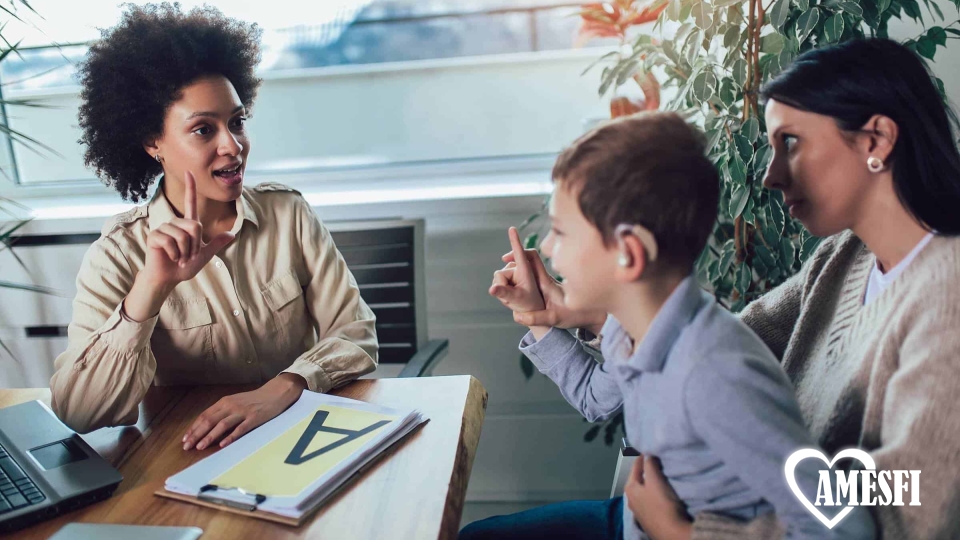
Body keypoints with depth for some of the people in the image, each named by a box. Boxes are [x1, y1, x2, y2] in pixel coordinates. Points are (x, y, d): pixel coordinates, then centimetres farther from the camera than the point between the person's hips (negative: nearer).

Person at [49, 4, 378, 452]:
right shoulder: (118, 255, -6)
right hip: (187, 461, -2)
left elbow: (356, 333, -5)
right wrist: (152, 287, -26)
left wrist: (283, 387, -22)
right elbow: (76, 413, -15)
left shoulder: (289, 212, -2)